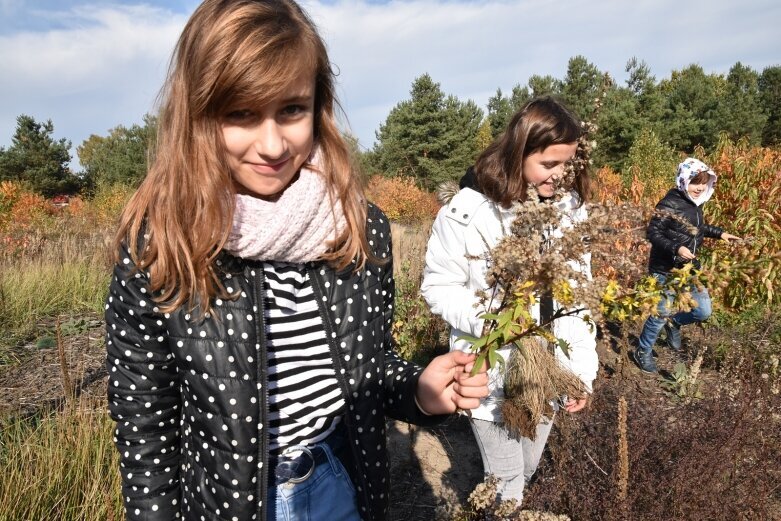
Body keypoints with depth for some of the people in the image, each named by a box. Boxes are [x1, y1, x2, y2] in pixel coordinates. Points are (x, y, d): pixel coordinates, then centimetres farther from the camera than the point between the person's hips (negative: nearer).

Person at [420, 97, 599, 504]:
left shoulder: (570, 208, -3)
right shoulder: (467, 212, -19)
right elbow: (439, 288, -12)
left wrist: (583, 369, -3)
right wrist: (488, 319, -28)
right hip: (491, 376, -4)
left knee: (528, 470, 25)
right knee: (506, 486, 11)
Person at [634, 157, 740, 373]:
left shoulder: (696, 204, 6)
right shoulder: (669, 204, -19)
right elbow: (652, 233, -20)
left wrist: (719, 233, 15)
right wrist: (676, 248, -30)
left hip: (689, 269, 8)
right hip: (665, 270, -8)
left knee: (703, 311, 10)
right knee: (661, 314, 2)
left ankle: (673, 323, 39)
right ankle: (643, 352, 22)